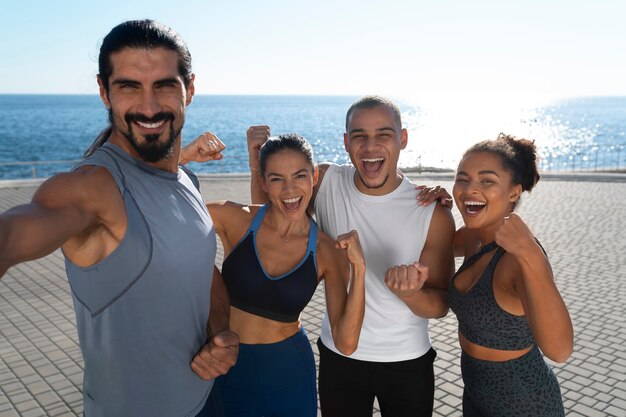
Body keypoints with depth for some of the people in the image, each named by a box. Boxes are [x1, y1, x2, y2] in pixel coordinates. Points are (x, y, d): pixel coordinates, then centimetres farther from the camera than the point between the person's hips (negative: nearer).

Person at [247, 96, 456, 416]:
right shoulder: (324, 183, -12)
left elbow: (441, 305, -11)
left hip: (408, 363, -1)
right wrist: (259, 168, -15)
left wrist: (411, 294, -34)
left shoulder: (433, 213, -17)